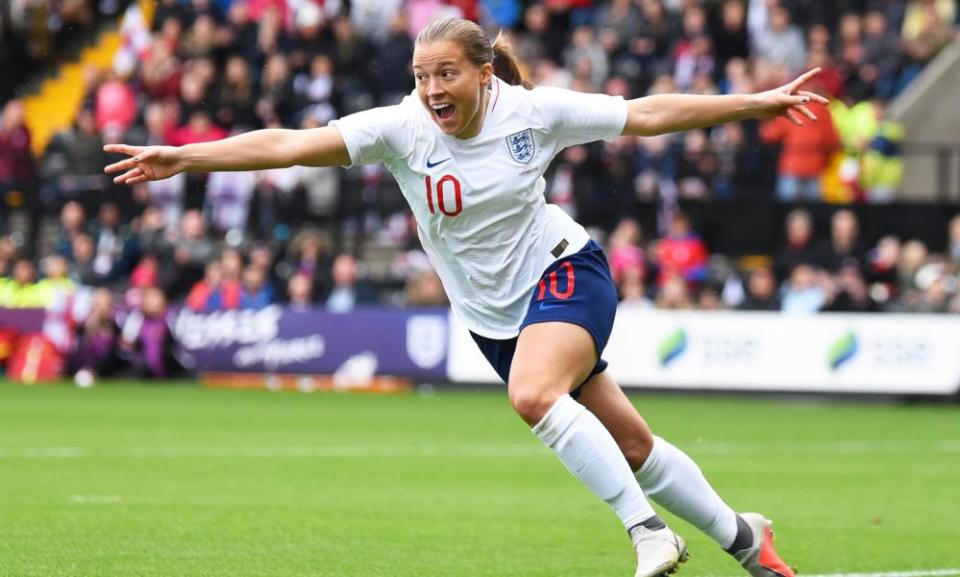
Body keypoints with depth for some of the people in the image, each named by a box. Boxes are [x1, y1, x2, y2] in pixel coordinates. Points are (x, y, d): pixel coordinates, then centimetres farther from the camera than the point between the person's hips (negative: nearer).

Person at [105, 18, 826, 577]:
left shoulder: (532, 111, -16)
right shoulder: (402, 128, -15)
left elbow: (646, 113, -7)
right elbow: (288, 145, -23)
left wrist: (756, 104, -6)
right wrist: (182, 158, -32)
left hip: (563, 273, -3)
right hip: (492, 314, 3)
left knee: (534, 393, -33)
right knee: (627, 444, 7)